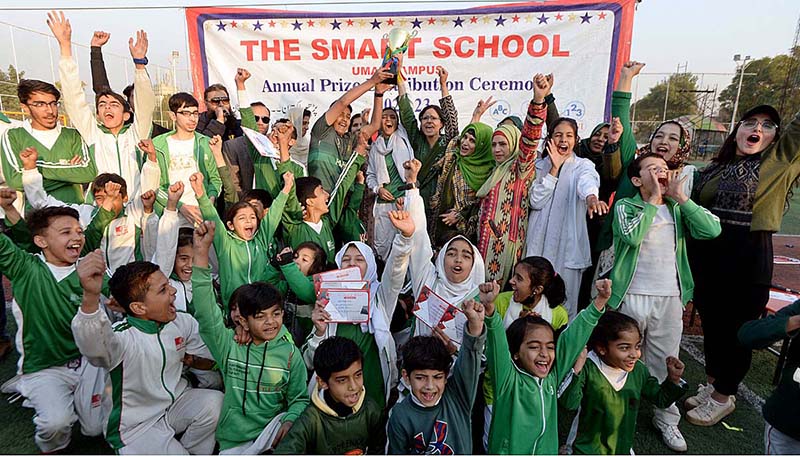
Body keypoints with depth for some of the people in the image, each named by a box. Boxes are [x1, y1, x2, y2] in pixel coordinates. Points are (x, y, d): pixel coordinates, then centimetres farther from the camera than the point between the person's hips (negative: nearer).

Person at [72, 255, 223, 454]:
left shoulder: (182, 322, -7)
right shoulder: (121, 337, -26)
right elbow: (93, 346, -50)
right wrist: (90, 297, -69)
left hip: (177, 404, 5)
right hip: (137, 427, -4)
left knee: (216, 402, -20)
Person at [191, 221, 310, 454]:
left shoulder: (290, 353, -4)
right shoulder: (229, 344, -4)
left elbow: (300, 399, 0)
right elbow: (206, 312, -18)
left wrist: (290, 421, -24)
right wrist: (201, 253, -28)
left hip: (272, 432, 0)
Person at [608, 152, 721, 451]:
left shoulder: (677, 208, 8)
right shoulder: (625, 206, -2)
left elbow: (712, 229, -9)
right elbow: (632, 236, -22)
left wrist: (680, 196, -8)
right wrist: (654, 200, -13)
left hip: (670, 298, 3)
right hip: (632, 297, -3)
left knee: (665, 363, 13)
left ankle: (666, 419, 31)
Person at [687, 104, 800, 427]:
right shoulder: (712, 170, 10)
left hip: (748, 264, -4)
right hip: (706, 260, 4)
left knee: (736, 330, 7)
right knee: (711, 324, 16)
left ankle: (723, 397, 26)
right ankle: (712, 384, 36)